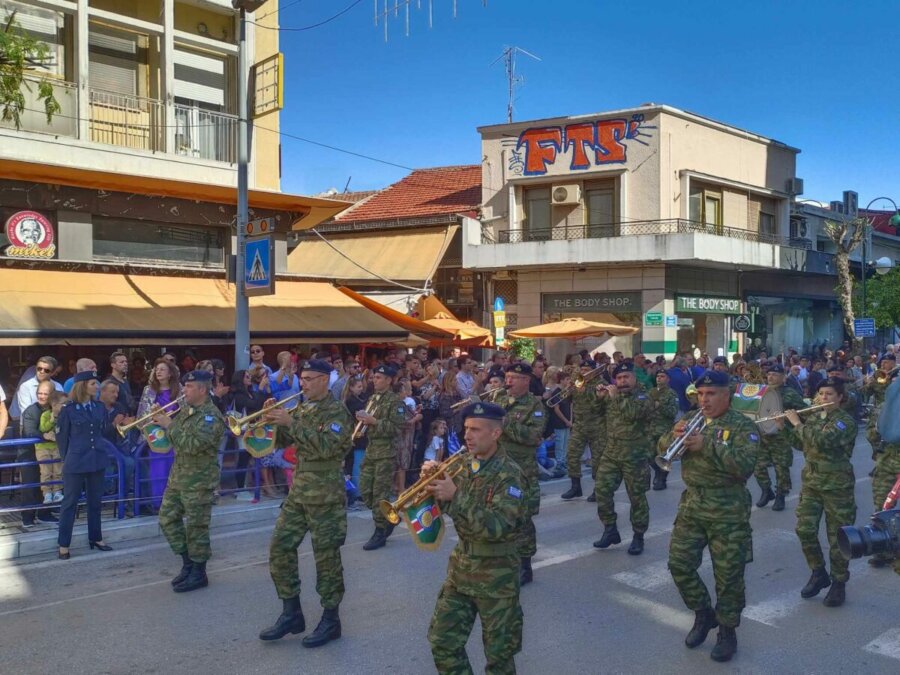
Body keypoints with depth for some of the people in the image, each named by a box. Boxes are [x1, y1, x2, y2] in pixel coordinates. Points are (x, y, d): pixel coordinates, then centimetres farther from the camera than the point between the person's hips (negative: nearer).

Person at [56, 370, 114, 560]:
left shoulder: (99, 408, 6)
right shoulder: (68, 410, -7)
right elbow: (62, 437, -1)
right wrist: (67, 459, 3)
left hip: (97, 461, 5)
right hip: (76, 463, -5)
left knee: (95, 501, 14)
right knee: (70, 503, 2)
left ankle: (96, 538, 26)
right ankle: (64, 545, 9)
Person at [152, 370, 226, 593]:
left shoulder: (211, 416, -18)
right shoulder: (186, 409, 10)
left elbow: (193, 445, -28)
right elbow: (177, 438, 16)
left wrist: (170, 425, -22)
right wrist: (163, 420, -1)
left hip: (199, 480, -9)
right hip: (178, 476, 9)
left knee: (196, 527, 0)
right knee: (167, 519, 12)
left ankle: (198, 574, 13)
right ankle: (188, 562, 25)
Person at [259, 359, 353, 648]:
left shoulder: (337, 411, -12)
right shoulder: (301, 409, 10)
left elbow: (326, 446, -26)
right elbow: (284, 440, 13)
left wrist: (291, 422, -26)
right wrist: (275, 421, -6)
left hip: (325, 494, -7)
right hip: (298, 491, 7)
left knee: (326, 556, 1)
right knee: (280, 548, 7)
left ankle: (331, 620, 15)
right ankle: (292, 613, 20)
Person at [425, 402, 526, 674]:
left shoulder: (508, 474, -18)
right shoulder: (464, 465, 2)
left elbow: (498, 527, -29)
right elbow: (443, 508, 7)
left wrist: (456, 496, -31)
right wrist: (433, 483, -13)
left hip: (496, 575, -6)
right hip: (461, 567, 6)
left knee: (499, 652, 9)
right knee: (442, 641, 11)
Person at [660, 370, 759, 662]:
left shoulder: (742, 426, -9)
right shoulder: (690, 420, 8)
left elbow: (746, 465, -22)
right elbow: (662, 450, 8)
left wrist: (707, 446, -28)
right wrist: (674, 436, -14)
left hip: (728, 511, -5)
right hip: (691, 505, 5)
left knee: (728, 574, 3)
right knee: (679, 564, 5)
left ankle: (727, 630, 21)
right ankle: (703, 613, 28)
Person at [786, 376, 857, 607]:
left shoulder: (846, 421, -14)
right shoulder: (812, 417, 7)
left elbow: (822, 441, -29)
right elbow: (801, 444, 15)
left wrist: (797, 423, -18)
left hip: (837, 485, -5)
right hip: (810, 481, 5)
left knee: (837, 536, 4)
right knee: (804, 529, -1)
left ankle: (839, 583, 19)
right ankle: (818, 573, 19)